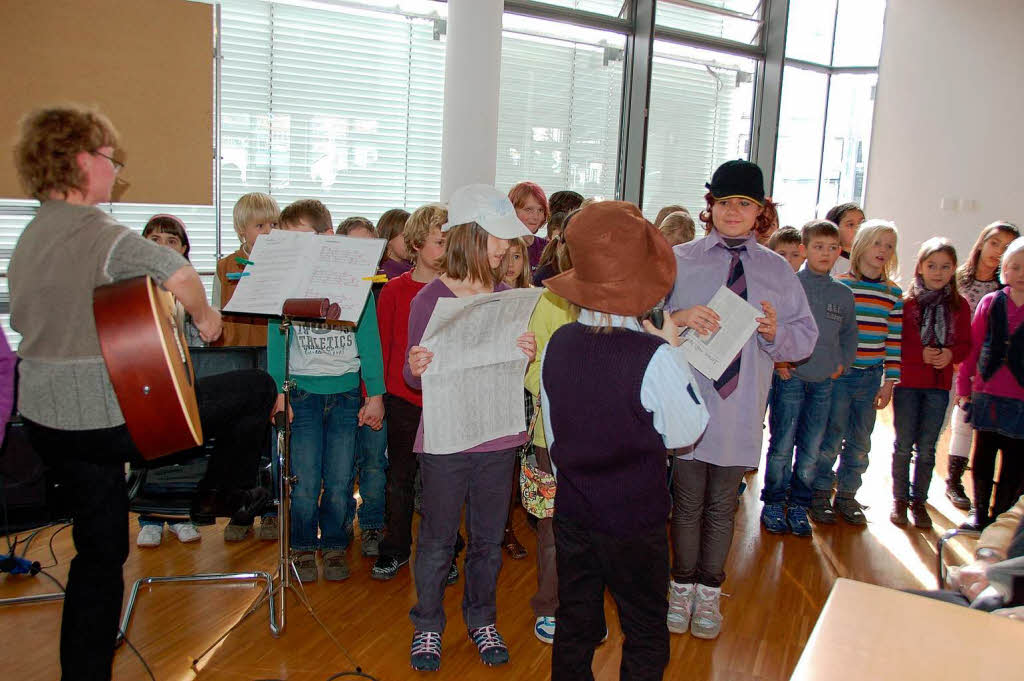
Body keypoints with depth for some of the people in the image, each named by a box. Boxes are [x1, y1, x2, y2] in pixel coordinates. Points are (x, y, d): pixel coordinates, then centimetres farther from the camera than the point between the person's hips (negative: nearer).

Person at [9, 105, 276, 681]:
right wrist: (205, 317, -17)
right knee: (258, 388, 4)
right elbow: (178, 272, -37)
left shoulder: (29, 237, 12)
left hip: (46, 418, 10)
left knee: (100, 551, 21)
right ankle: (220, 496, 22)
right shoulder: (98, 233, -18)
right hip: (108, 416, -9)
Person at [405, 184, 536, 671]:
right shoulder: (429, 299, -9)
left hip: (498, 437, 3)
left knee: (489, 539, 15)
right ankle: (427, 625, 31)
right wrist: (416, 369, -26)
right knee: (437, 540, 10)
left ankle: (481, 620, 36)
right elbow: (414, 377, -3)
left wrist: (528, 355, -12)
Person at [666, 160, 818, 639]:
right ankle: (683, 587, 30)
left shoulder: (778, 271, 7)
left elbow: (806, 336, 5)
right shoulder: (678, 261, 1)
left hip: (740, 409, 2)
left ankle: (709, 593, 31)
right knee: (688, 502, 10)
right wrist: (678, 317, -25)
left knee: (721, 506, 13)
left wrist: (774, 332, -15)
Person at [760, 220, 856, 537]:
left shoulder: (844, 293, 10)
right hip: (790, 377, -4)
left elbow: (849, 334, 21)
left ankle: (798, 505, 22)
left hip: (823, 381, 4)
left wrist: (842, 363, 8)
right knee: (782, 446, 0)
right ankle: (773, 504, 15)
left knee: (810, 451, 8)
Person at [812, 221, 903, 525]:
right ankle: (820, 493, 15)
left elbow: (894, 339, 7)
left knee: (860, 440, 9)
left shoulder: (894, 293, 7)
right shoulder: (839, 285, -4)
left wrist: (890, 380, 4)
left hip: (872, 376, 4)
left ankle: (847, 494, 24)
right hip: (838, 374, -4)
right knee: (831, 437, -1)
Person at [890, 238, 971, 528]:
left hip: (939, 386, 2)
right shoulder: (906, 302, -6)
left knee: (926, 449, 9)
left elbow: (965, 344, 6)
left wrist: (950, 354, -14)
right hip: (907, 382, -2)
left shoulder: (959, 305, 3)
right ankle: (900, 498, 22)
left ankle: (919, 500, 24)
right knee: (904, 445, 7)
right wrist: (920, 354, -20)